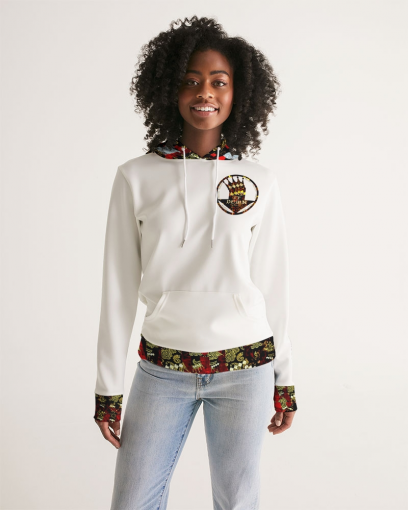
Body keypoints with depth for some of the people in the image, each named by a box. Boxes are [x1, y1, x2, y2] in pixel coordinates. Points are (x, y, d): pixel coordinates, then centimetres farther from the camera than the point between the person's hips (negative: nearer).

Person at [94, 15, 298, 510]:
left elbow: (274, 286, 4)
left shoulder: (260, 181, 0)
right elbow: (119, 289, 0)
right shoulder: (136, 178, -3)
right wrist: (108, 387, 2)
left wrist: (285, 379, 7)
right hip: (162, 371, 0)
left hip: (245, 370, 0)